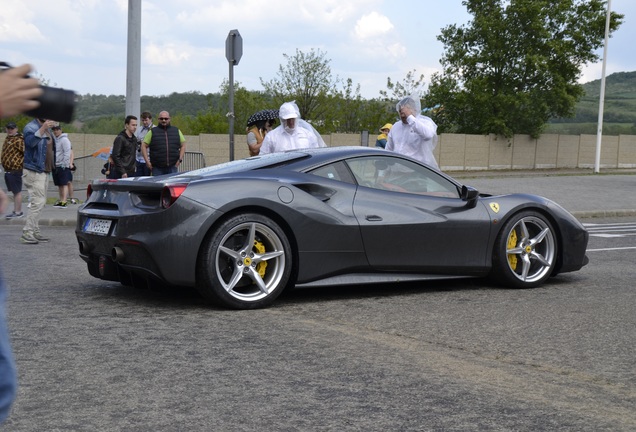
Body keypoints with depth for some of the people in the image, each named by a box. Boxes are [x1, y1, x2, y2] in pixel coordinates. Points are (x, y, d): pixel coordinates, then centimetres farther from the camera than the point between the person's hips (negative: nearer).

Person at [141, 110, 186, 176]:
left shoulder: (176, 131, 12)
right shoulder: (152, 132, 5)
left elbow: (183, 145, 17)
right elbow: (144, 146, 5)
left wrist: (180, 159, 5)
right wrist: (147, 161, -5)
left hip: (172, 168, 2)